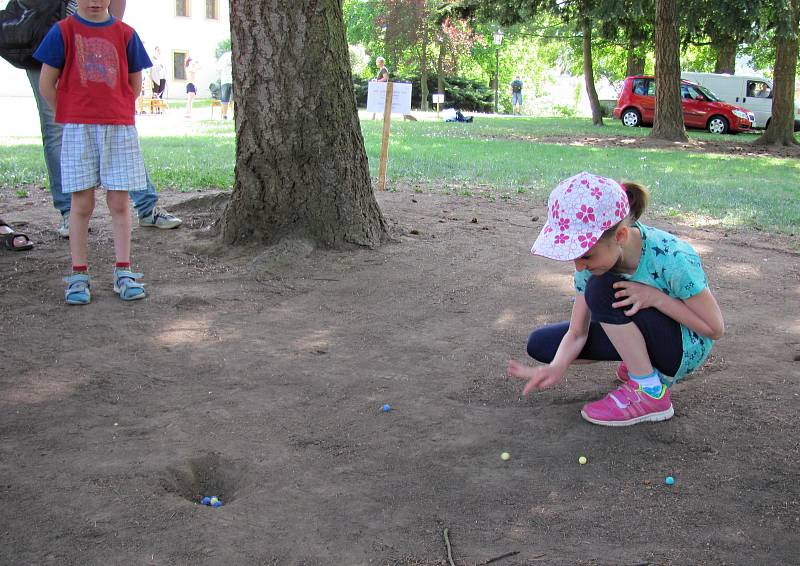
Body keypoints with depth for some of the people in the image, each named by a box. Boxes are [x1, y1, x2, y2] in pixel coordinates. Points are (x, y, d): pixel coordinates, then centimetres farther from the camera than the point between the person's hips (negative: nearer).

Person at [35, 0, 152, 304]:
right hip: (78, 130, -1)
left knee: (120, 203, 2)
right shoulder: (63, 31, 2)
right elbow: (46, 84, 3)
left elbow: (135, 83, 14)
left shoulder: (125, 33, 6)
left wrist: (118, 113, 7)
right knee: (82, 204, 2)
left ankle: (123, 273, 9)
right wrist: (71, 118, 2)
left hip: (120, 128, 1)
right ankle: (78, 276, 8)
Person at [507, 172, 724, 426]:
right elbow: (577, 333, -12)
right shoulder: (594, 256, -17)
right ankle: (638, 361, 5)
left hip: (686, 349, -6)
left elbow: (715, 328, -20)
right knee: (540, 344, -7)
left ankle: (650, 392, -18)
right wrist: (557, 367, -33)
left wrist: (656, 297, -32)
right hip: (643, 334, 6)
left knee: (603, 290, -30)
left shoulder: (672, 259, -33)